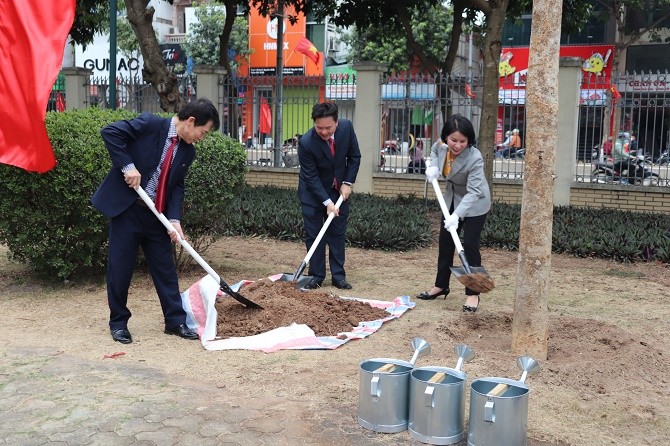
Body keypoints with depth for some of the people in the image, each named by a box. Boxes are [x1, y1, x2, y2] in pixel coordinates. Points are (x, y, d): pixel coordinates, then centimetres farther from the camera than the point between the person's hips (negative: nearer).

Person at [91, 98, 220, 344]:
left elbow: (177, 186, 7)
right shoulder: (150, 124, -13)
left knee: (165, 267, 8)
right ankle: (118, 322, 18)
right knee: (121, 267, 3)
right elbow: (110, 132, -17)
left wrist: (174, 218, -6)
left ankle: (175, 321, 18)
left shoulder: (188, 151, 6)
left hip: (156, 215, 6)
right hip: (126, 208, -6)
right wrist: (127, 166, -22)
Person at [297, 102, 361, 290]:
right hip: (313, 191, -3)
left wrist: (348, 183, -9)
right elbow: (311, 176, -22)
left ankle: (338, 276, 12)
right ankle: (316, 276, 10)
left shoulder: (346, 127, -18)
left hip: (339, 190, 3)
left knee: (338, 233, 6)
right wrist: (327, 202, -25)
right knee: (313, 234, 0)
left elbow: (354, 157, -3)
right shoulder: (306, 143, -28)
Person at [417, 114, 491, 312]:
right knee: (445, 242, 12)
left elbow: (473, 192, -36)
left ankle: (472, 294, 2)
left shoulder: (474, 158, -34)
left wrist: (456, 215, -46)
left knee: (470, 245, -9)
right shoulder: (442, 144, -16)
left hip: (474, 205, -7)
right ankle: (441, 285, 27)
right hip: (452, 199, 7)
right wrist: (433, 166, -10)